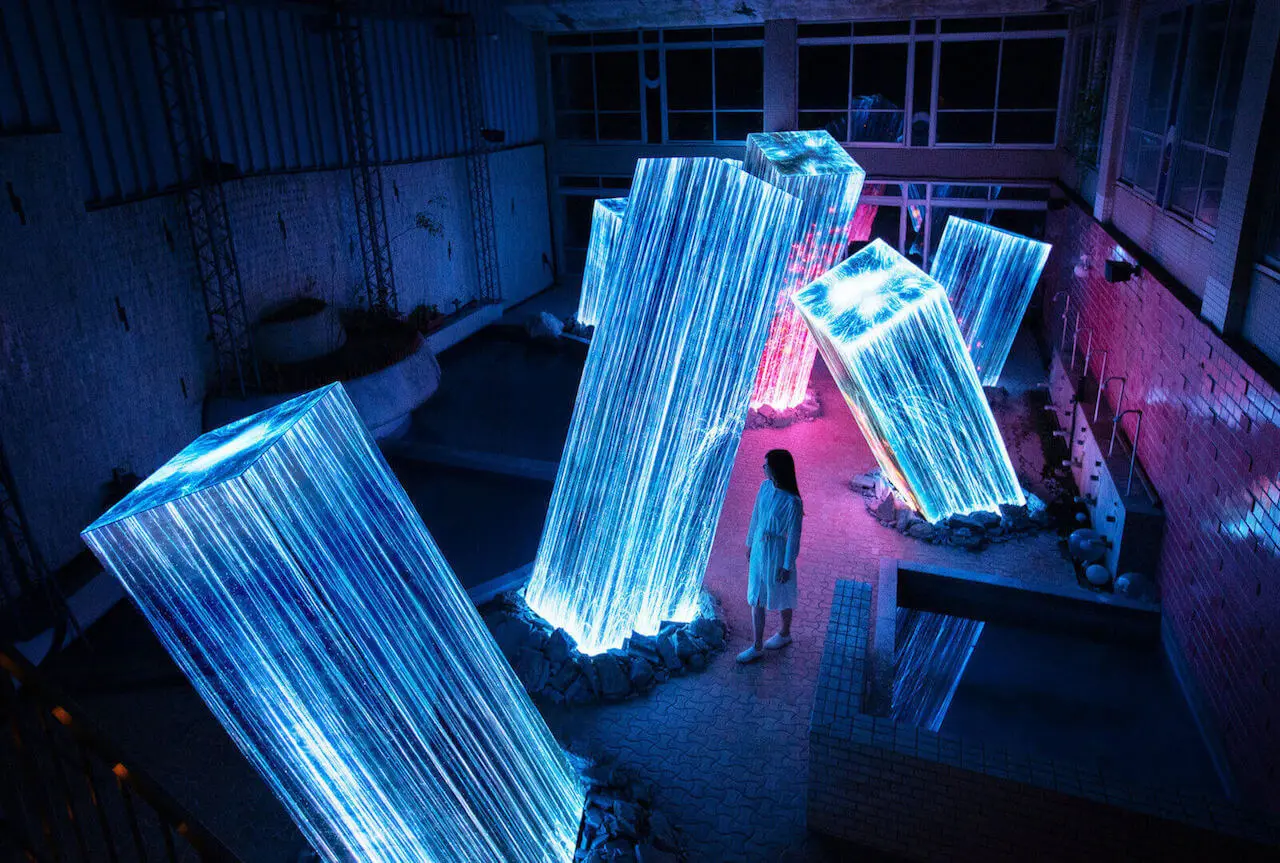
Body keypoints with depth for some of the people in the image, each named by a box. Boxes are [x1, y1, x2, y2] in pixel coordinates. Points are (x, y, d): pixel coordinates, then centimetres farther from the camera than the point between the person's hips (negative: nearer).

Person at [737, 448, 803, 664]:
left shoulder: (792, 501, -27)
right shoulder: (765, 487, -7)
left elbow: (794, 535, -19)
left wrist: (787, 566, -12)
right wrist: (750, 543, 14)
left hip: (777, 552, -6)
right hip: (759, 548, 7)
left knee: (781, 597, 18)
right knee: (756, 598, 14)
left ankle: (785, 634, 45)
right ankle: (757, 647, 26)